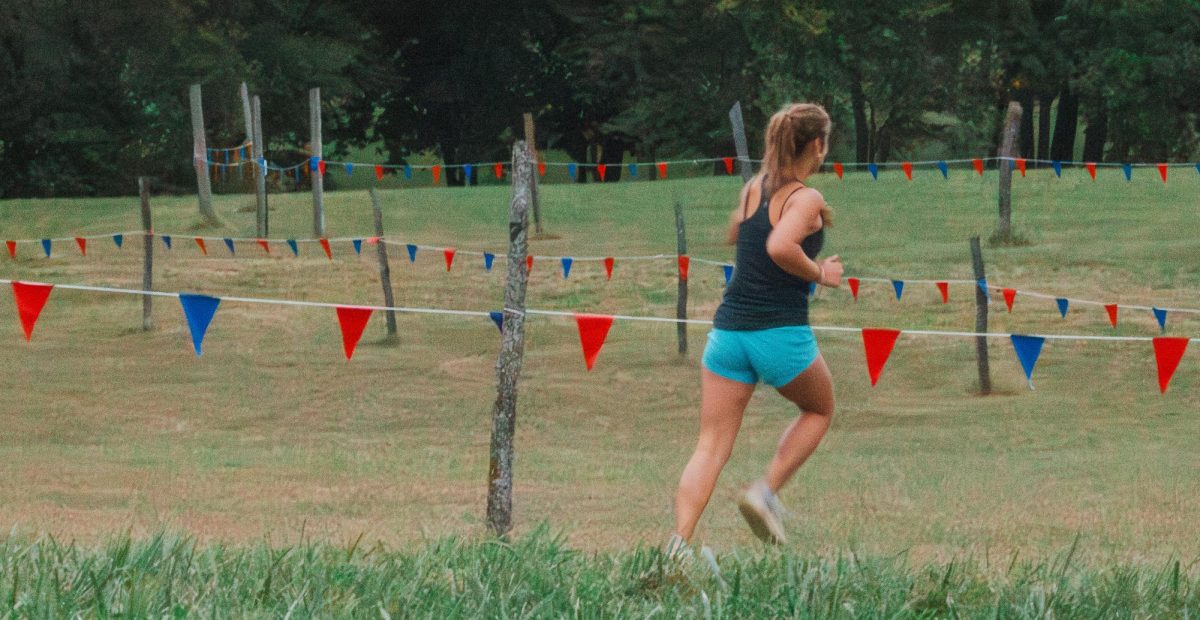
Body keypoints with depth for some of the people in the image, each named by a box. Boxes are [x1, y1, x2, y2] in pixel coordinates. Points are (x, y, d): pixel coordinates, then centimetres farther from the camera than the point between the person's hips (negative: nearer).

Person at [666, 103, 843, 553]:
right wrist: (820, 273, -11)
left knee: (710, 448, 3)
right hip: (782, 334, -5)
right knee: (819, 410, 25)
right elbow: (780, 247, -26)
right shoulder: (806, 199, -8)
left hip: (728, 330, 5)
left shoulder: (753, 189, 11)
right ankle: (766, 491, 8)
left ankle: (678, 543, -13)